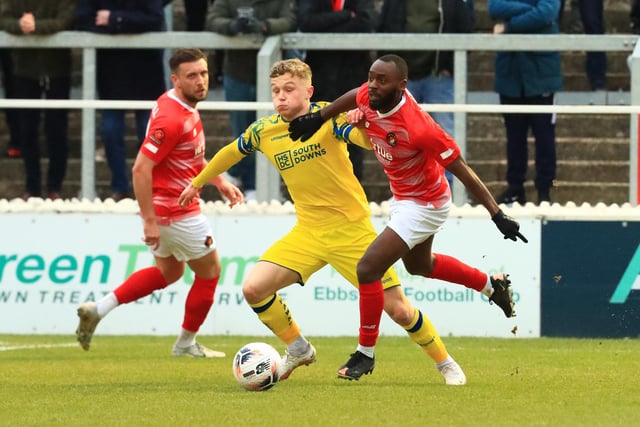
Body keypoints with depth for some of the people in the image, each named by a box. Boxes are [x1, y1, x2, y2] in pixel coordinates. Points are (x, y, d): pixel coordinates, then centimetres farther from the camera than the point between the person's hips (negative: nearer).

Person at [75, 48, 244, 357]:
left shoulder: (186, 106, 5)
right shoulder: (170, 119, -26)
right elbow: (141, 169, -28)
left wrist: (220, 183, 16)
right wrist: (149, 220, -27)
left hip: (171, 205, 10)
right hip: (175, 212, -10)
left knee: (169, 271, 25)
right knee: (209, 271, 8)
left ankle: (99, 309, 19)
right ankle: (187, 343, 23)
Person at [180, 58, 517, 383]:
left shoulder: (328, 117, -11)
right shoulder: (263, 131, 1)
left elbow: (368, 140, -25)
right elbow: (231, 152, 20)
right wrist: (196, 183, 30)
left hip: (352, 229, -4)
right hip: (308, 232, 4)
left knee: (398, 309, -3)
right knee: (253, 289, -13)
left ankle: (446, 364, 21)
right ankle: (298, 350, 11)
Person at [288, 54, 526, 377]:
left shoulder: (418, 127, -37)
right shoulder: (370, 98, -18)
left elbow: (464, 172, -30)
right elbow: (354, 96, 11)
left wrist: (498, 216, -29)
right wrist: (318, 118, 9)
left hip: (424, 205, -9)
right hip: (402, 197, 9)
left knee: (368, 269, -15)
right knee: (419, 265, 31)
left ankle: (366, 353, 2)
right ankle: (492, 285, 51)